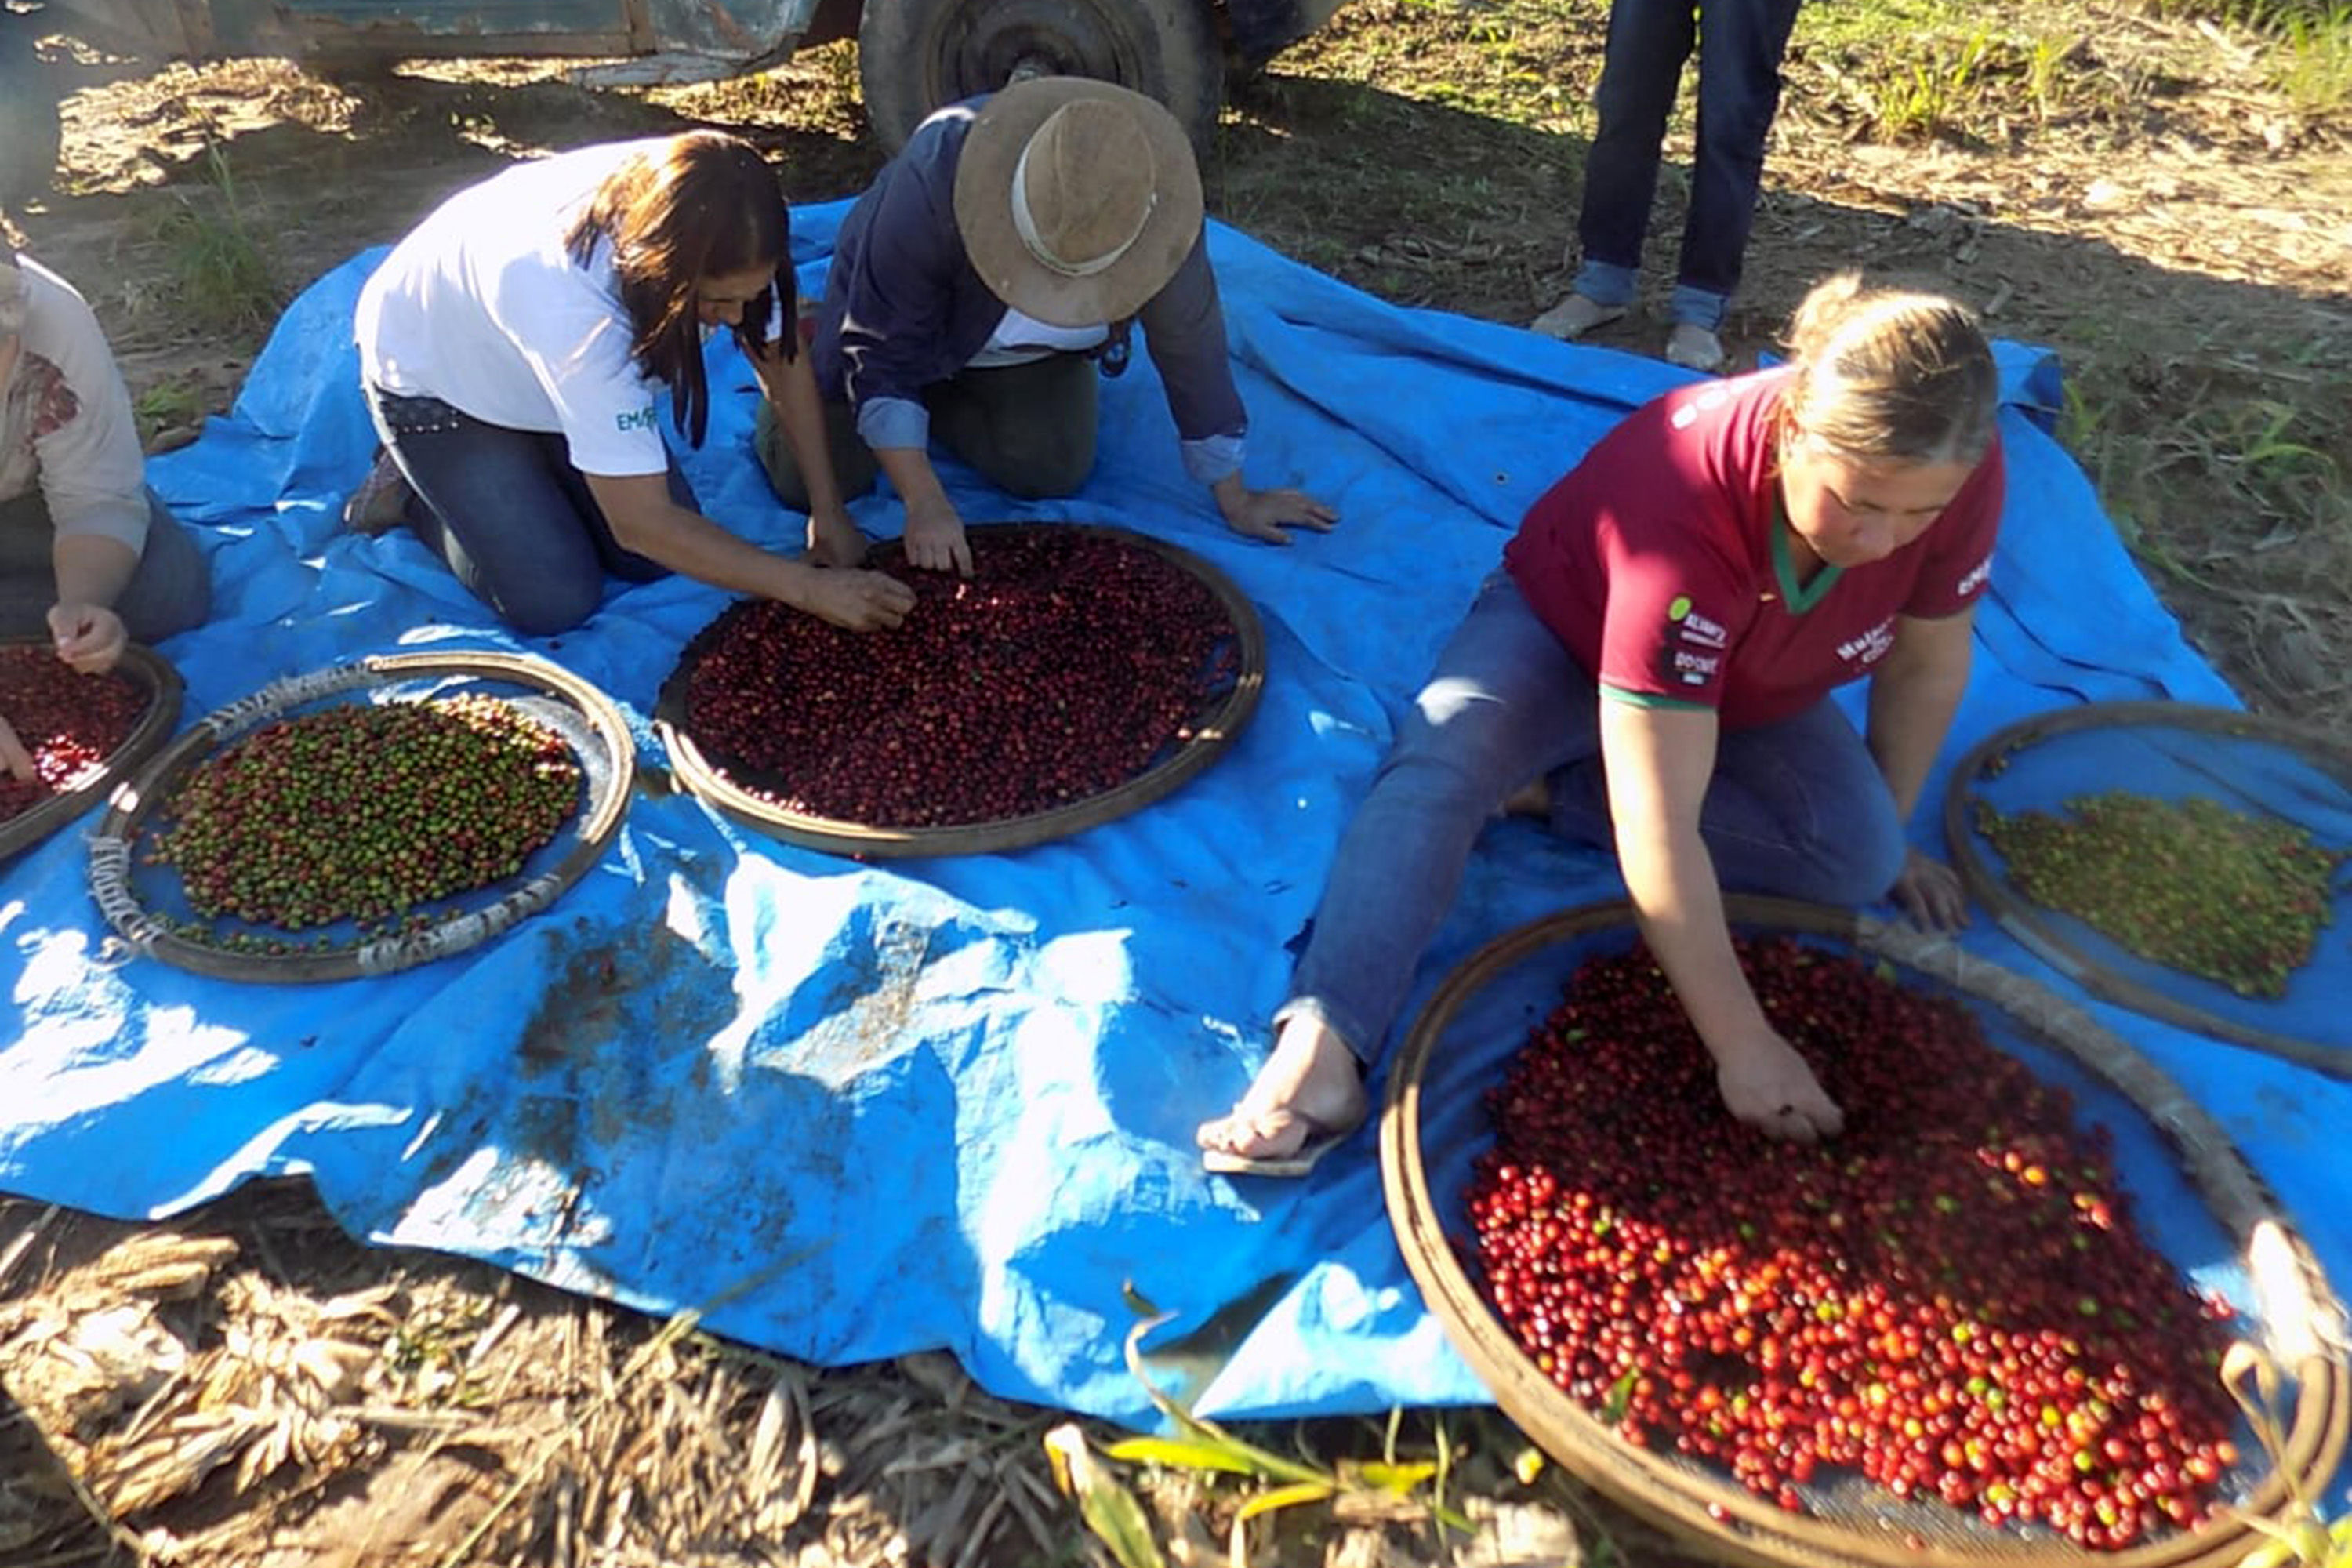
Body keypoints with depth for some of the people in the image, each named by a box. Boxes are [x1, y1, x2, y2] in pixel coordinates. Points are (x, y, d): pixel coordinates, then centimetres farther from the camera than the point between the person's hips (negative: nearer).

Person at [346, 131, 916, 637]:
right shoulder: (573, 301, -45)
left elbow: (782, 355, -10)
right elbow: (642, 523, -39)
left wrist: (828, 510, -15)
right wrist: (811, 589, -36)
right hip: (431, 381, -5)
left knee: (663, 563, -5)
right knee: (556, 602, -14)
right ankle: (410, 492, 11)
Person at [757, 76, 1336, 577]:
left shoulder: (1160, 206, -33)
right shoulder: (935, 181, -41)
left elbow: (1191, 344, -22)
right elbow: (880, 350, -33)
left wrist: (1235, 499, -15)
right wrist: (924, 502, -40)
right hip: (896, 313, -2)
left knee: (1054, 472, -14)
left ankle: (933, 401, 13)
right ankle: (804, 336, 20)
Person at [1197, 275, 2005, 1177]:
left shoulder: (1961, 474, -27)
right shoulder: (1687, 501, -41)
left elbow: (1926, 662, -7)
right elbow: (1659, 827, -43)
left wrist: (1889, 839, -1)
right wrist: (1742, 1048, -41)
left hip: (1751, 696, 5)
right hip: (1566, 629, -5)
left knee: (1855, 850, -23)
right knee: (1441, 755, -36)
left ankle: (1543, 789, -14)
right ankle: (1323, 1050, -46)